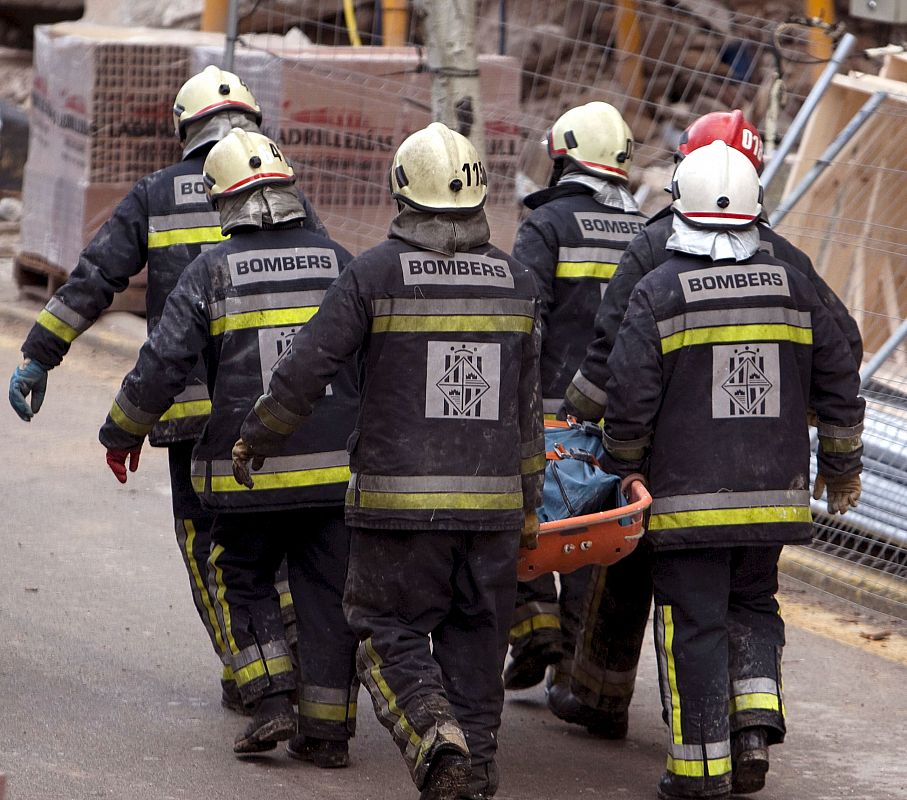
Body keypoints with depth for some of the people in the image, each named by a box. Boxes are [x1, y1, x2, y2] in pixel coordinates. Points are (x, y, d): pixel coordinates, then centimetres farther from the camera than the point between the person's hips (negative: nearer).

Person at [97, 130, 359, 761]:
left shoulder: (212, 271, -3)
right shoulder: (338, 262, 5)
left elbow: (162, 365, -6)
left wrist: (123, 433, 9)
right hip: (336, 465, 2)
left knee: (242, 582, 14)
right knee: (327, 591, 8)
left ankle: (270, 701, 0)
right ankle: (328, 729, 8)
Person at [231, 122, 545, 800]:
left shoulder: (374, 274, -7)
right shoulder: (516, 281, 6)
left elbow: (304, 374, -6)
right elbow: (529, 407, 11)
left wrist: (256, 440, 11)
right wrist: (529, 498, 21)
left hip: (400, 501, -3)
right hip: (492, 501, 3)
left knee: (392, 631, 5)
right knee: (475, 640, 11)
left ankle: (436, 736, -18)